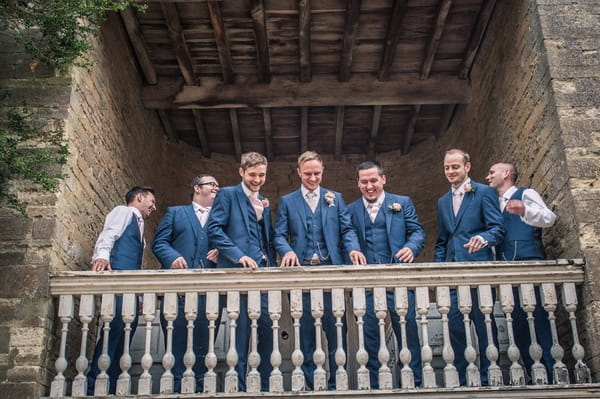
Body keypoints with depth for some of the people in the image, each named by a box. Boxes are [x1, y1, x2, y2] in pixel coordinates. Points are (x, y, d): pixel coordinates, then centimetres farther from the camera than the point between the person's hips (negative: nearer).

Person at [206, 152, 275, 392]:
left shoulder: (264, 203, 24)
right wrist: (239, 256, -19)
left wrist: (271, 264, 6)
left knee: (267, 329, 5)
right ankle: (240, 387, 4)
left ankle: (266, 386, 14)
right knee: (242, 330, -5)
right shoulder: (227, 195, 2)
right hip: (239, 272, -6)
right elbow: (214, 230, -9)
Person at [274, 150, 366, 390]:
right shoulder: (287, 201, 12)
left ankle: (337, 382, 8)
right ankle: (312, 383, 11)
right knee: (306, 328, 3)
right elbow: (280, 235, 4)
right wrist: (287, 251, -17)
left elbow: (346, 229, 6)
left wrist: (353, 248, -14)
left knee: (335, 326, -1)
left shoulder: (335, 198, 14)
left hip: (331, 269, 0)